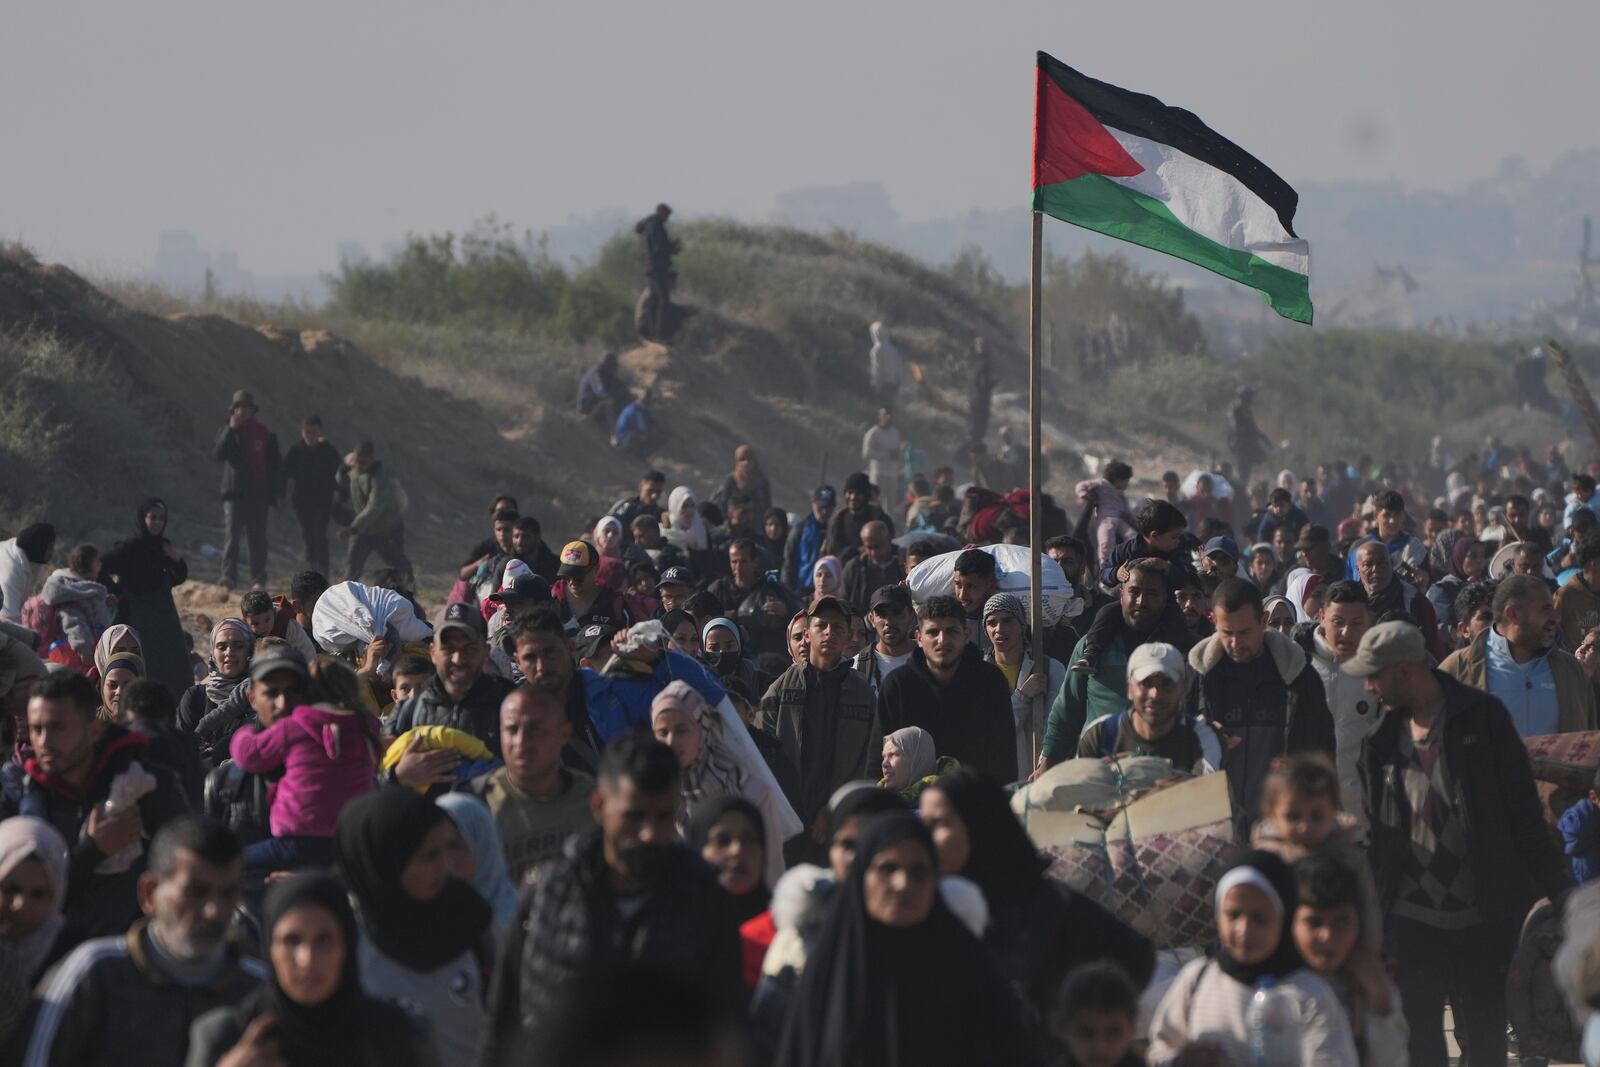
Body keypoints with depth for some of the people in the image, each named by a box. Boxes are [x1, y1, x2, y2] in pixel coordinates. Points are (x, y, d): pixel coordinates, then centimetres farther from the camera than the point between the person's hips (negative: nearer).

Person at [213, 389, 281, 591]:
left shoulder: (266, 435, 9)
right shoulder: (226, 433, 7)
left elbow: (275, 465, 12)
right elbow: (218, 455, -11)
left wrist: (276, 491, 5)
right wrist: (231, 429, -15)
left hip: (258, 495, 1)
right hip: (234, 493, -1)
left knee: (257, 538, 6)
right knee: (231, 535, -14)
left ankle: (259, 580, 13)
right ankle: (228, 578, -21)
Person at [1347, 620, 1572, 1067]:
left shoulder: (1482, 717, -6)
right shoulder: (1382, 736, 6)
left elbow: (1523, 808, -4)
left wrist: (1557, 887, -6)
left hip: (1482, 916, -3)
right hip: (1411, 917, 3)